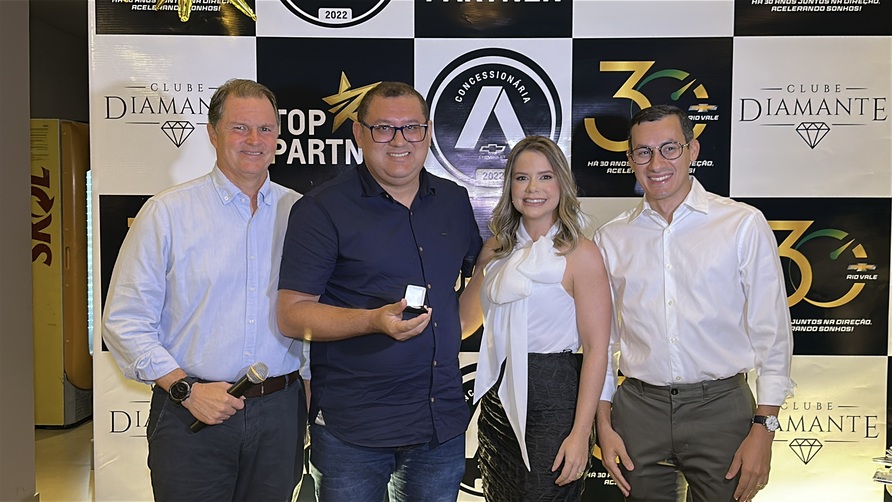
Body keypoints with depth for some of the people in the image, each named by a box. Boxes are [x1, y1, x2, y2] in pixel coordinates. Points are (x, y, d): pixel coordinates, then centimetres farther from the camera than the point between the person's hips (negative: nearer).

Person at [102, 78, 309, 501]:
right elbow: (124, 322, -4)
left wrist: (314, 385, 5)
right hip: (191, 415, -2)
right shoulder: (167, 212, -3)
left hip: (280, 413, 3)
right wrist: (186, 388, -12)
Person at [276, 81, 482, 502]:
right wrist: (375, 321, -26)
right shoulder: (322, 209, -8)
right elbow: (292, 315, -12)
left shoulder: (454, 200, 7)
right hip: (351, 427, -4)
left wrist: (446, 332, 7)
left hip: (443, 420, 5)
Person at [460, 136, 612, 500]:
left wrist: (580, 433, -17)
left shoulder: (580, 254, -10)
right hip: (497, 398, 6)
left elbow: (596, 350, -13)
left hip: (553, 401, -5)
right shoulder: (496, 249, 7)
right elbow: (464, 320, 17)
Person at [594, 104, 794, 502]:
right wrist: (604, 423, 5)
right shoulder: (611, 238, 3)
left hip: (720, 406, -2)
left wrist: (763, 427, -6)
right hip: (639, 407, 2)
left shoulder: (744, 224, -3)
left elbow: (771, 331, -3)